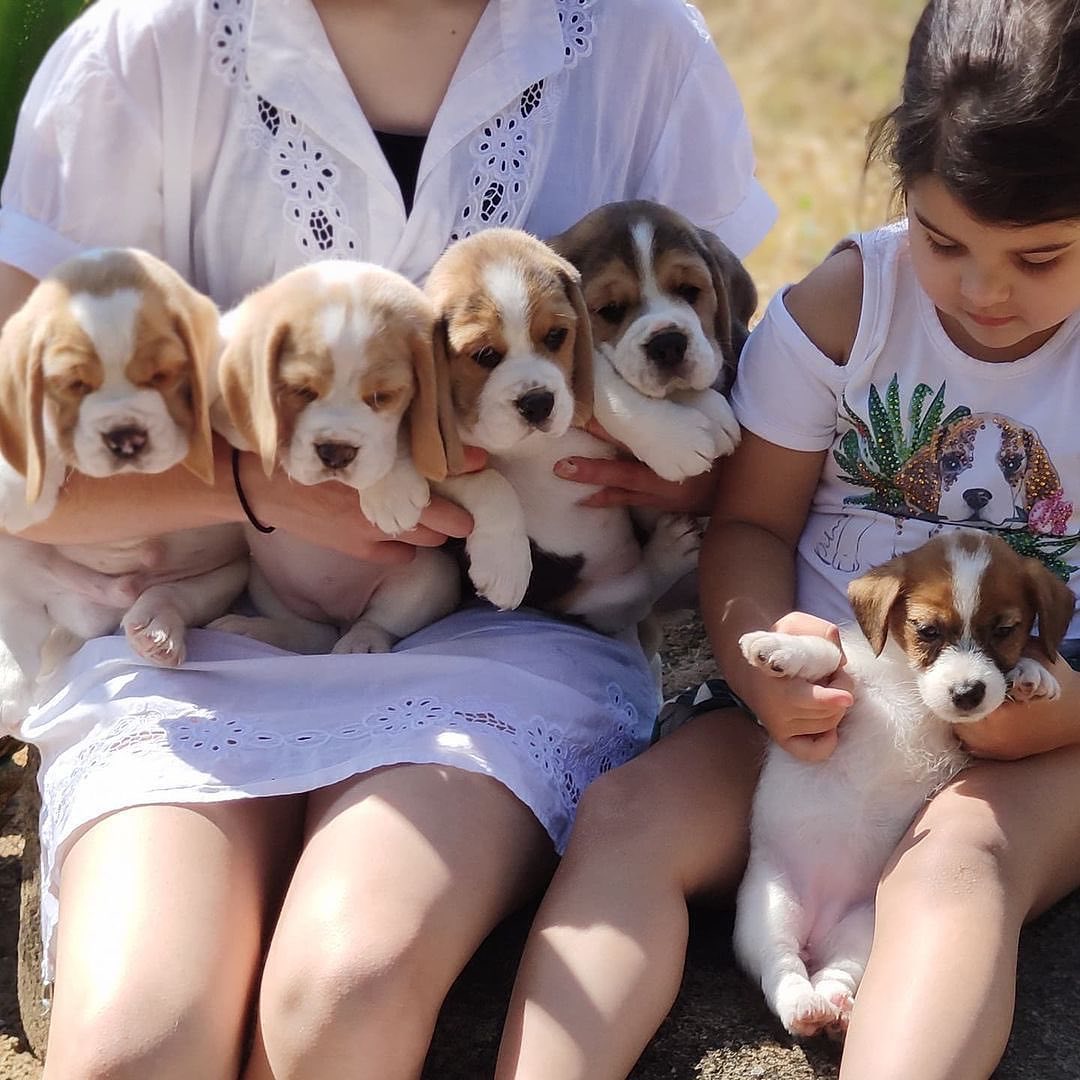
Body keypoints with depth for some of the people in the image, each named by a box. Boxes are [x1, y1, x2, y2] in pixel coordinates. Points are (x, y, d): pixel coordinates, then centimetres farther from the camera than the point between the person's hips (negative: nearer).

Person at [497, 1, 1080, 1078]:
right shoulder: (844, 303, -3)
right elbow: (750, 522, 3)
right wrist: (758, 651, -19)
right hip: (824, 708, 3)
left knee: (955, 861, -36)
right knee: (625, 814, -23)